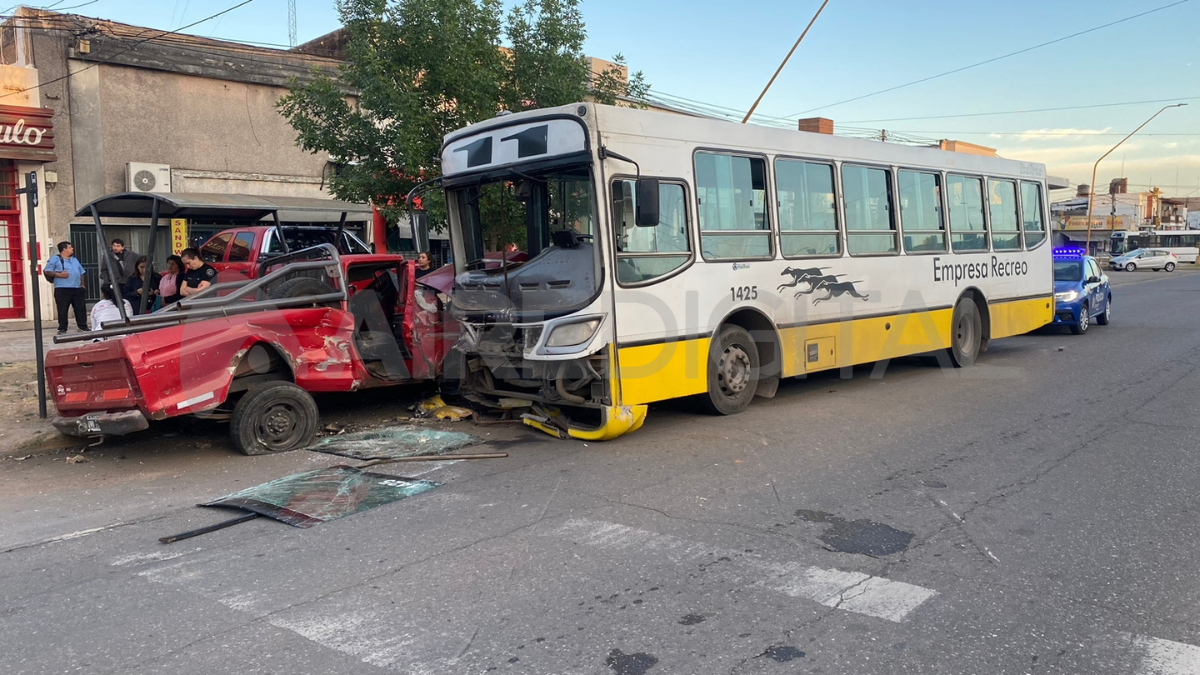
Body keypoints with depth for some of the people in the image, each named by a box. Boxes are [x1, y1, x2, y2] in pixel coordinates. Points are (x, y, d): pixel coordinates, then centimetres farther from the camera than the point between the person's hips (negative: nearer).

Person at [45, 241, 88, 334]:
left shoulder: (75, 260, 20)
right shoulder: (55, 259, 0)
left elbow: (81, 273, 24)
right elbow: (47, 271, -6)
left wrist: (82, 284, 15)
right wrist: (59, 275, -19)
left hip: (77, 288, 6)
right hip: (62, 289, -6)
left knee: (81, 308, 5)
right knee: (62, 310, -3)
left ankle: (83, 326, 13)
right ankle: (62, 329, 3)